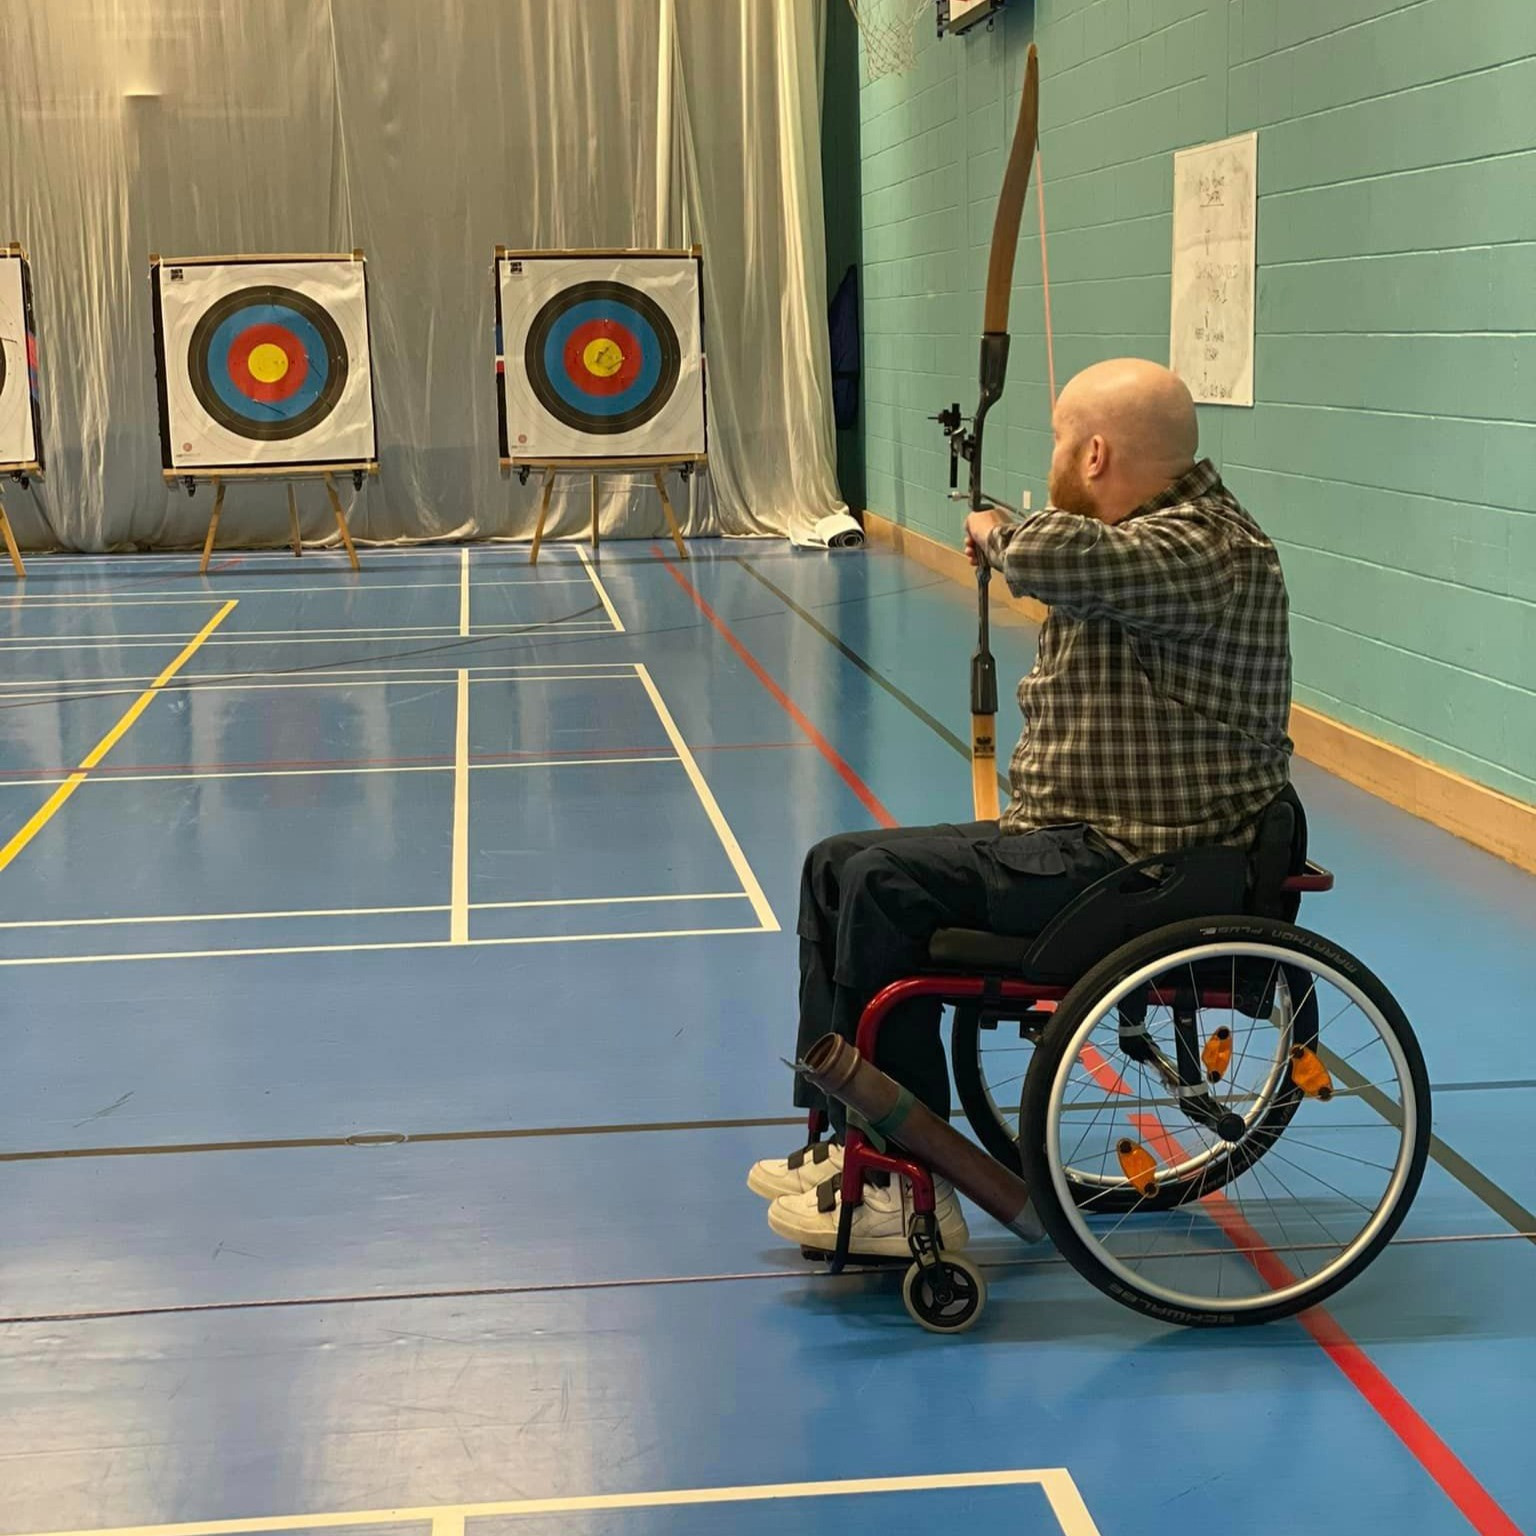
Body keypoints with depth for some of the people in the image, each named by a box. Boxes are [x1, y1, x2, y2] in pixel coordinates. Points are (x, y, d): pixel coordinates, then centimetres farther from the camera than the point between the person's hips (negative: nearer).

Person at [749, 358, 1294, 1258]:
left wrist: (997, 534, -17)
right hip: (1074, 834, 11)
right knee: (838, 865, 9)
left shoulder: (1208, 549, -20)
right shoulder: (1145, 535, 14)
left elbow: (1056, 557, -37)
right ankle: (849, 1140, 10)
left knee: (887, 885, -20)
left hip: (1147, 864, -11)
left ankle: (910, 1197, -13)